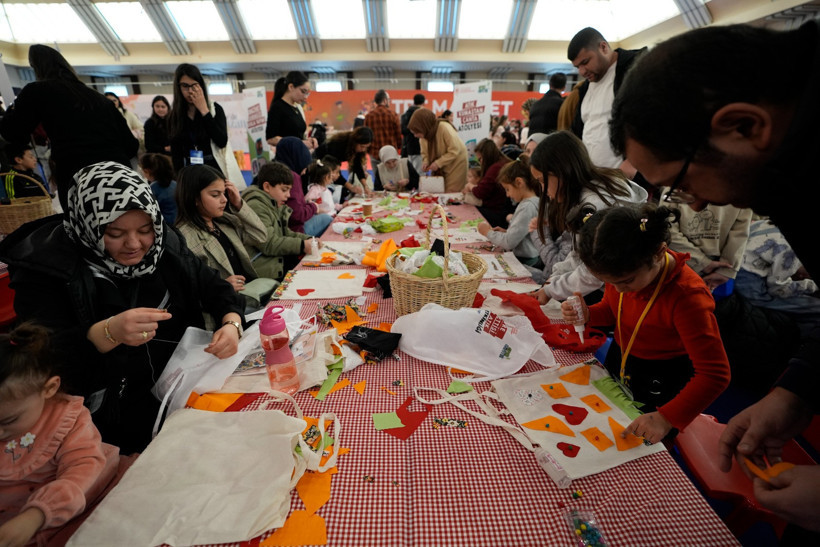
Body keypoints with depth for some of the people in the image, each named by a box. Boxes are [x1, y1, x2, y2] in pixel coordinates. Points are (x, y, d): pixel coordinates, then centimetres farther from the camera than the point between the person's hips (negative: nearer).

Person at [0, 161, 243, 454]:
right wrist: (108, 333, -37)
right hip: (108, 406, -4)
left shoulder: (164, 243, 0)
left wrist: (231, 323, -20)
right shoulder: (47, 265, -11)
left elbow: (213, 287, 2)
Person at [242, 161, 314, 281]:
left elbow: (285, 233, 22)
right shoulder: (255, 206, -14)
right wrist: (302, 245, -20)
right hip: (268, 268, -10)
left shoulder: (274, 206, 19)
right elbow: (268, 244, -20)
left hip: (281, 260, 10)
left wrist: (307, 239, 3)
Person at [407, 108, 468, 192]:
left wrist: (438, 163, -29)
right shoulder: (423, 136, -5)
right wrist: (425, 162, -14)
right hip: (440, 167, 6)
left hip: (456, 163, -6)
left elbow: (454, 151, -25)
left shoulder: (445, 128, -26)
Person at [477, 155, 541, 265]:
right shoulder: (532, 202, 11)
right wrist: (506, 232, 7)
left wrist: (488, 232, -6)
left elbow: (509, 243, -20)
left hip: (525, 261, -9)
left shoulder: (527, 207, -19)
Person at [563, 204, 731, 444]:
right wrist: (587, 314, -18)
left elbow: (715, 375, -29)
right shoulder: (621, 270, -15)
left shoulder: (687, 296, -33)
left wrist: (667, 418, -37)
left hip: (660, 386, -5)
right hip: (617, 364, 6)